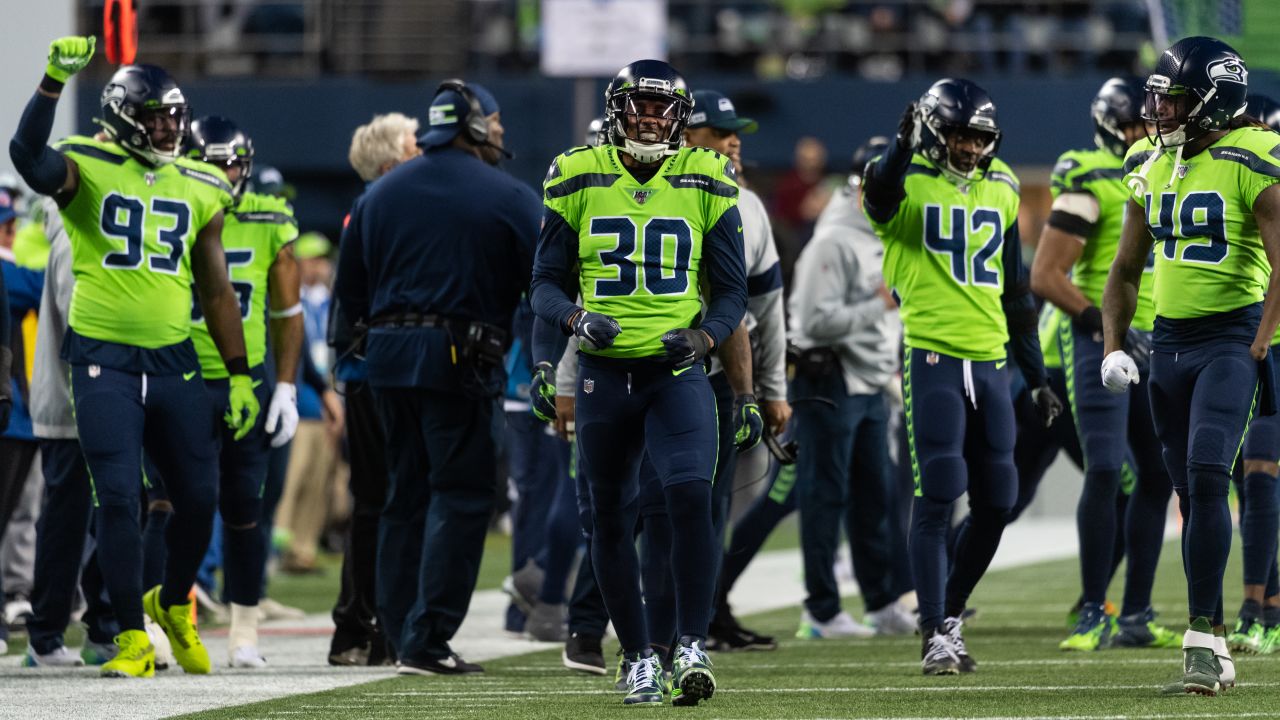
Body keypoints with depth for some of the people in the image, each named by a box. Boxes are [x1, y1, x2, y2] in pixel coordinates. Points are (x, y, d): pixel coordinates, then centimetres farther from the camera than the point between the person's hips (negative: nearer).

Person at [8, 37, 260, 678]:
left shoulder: (200, 190, 10)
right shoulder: (88, 169, -4)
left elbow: (216, 291, 14)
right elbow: (29, 156, -27)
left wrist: (239, 375, 11)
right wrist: (55, 81, -37)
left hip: (173, 361, 4)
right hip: (104, 361, -4)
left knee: (199, 497, 5)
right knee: (119, 499, -6)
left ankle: (172, 605, 30)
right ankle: (132, 638, 3)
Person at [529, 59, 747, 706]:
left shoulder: (706, 182, 1)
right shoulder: (579, 179, 1)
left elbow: (731, 288, 6)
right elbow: (548, 281, 5)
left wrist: (703, 337, -14)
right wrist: (576, 320, -17)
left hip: (677, 371, -1)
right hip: (604, 373, 1)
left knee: (690, 494, -21)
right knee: (611, 519, 7)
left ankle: (691, 647, -16)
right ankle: (637, 658, 19)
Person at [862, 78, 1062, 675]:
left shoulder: (1000, 188, 13)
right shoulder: (910, 179, -4)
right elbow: (880, 200, -32)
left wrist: (1036, 375, 19)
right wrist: (903, 148, -52)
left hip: (990, 361, 6)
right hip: (932, 357, -6)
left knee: (995, 503, 7)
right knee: (937, 499, -9)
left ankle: (949, 613, 24)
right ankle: (936, 636, -6)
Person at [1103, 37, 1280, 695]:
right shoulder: (1150, 165, 10)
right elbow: (1126, 271, 19)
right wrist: (1113, 346, 9)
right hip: (1168, 339, 7)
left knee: (1206, 477, -19)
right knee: (1191, 492, 7)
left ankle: (1204, 636, -18)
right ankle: (1213, 648, 13)